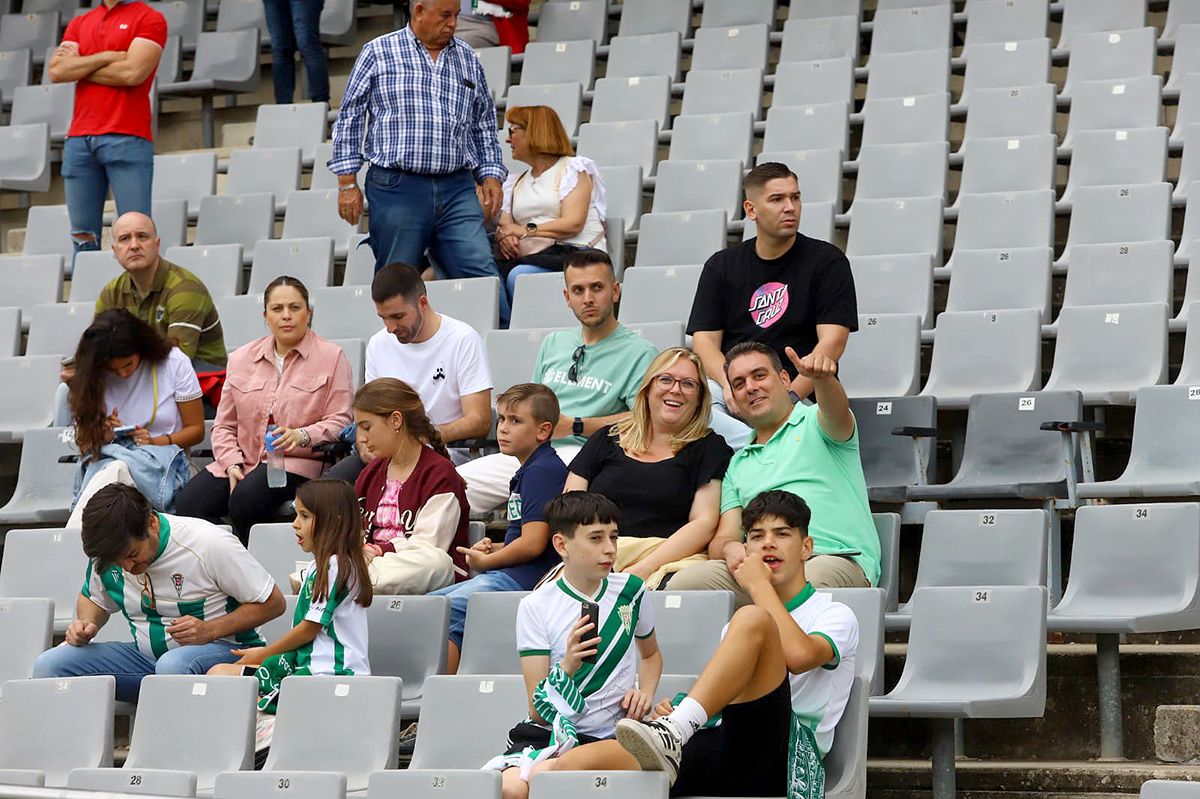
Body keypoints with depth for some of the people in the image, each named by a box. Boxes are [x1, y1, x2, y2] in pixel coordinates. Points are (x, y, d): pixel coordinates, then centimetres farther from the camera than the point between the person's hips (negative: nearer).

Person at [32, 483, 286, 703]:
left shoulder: (208, 544, -17)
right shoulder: (106, 552, -1)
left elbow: (273, 603, -10)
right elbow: (94, 599, 23)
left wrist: (210, 630, -22)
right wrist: (86, 625, -2)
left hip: (221, 650, -5)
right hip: (146, 656, 5)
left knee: (174, 665, -42)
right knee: (49, 665, -16)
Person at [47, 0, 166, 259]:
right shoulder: (79, 24, 20)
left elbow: (132, 72, -10)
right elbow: (55, 71, 5)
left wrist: (78, 67, 2)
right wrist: (107, 56, -4)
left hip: (127, 138, -5)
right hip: (79, 138, 5)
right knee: (83, 236, 3)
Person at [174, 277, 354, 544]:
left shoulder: (331, 357, 5)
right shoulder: (242, 358, 17)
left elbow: (340, 422, -2)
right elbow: (224, 425, 16)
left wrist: (302, 436, -21)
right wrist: (232, 464, -2)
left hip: (298, 462, -4)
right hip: (242, 460, 5)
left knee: (246, 500, -35)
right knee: (188, 503, -23)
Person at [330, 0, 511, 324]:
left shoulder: (467, 60, 16)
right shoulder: (379, 52, 5)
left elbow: (484, 124, 22)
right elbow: (350, 118, 5)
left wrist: (490, 175, 10)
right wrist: (347, 181, 0)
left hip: (457, 190, 3)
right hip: (397, 189, -3)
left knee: (482, 274, -9)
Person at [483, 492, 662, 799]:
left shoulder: (631, 591, 6)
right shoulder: (536, 606, -1)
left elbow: (651, 655, 29)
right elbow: (539, 711, -5)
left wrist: (645, 692, 8)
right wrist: (567, 667, -25)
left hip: (611, 736, 0)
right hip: (548, 734, 0)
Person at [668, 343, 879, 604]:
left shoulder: (814, 422, 17)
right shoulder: (738, 465, 31)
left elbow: (838, 416, -10)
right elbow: (722, 539, 22)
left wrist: (822, 377, -35)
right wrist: (729, 548, -5)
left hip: (834, 558, -4)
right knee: (683, 582, -25)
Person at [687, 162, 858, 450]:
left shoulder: (827, 261, 7)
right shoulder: (721, 266, 17)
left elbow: (832, 342, -4)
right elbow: (704, 340, 8)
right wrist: (730, 385, -15)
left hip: (801, 396, -3)